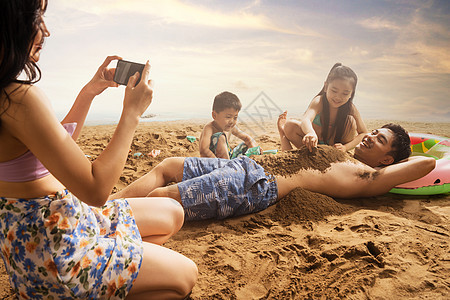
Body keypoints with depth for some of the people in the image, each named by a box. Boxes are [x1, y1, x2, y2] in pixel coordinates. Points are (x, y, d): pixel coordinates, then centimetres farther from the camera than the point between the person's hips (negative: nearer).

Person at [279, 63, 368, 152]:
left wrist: (345, 147, -27)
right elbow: (305, 120, -47)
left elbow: (364, 133, -10)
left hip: (334, 144, 2)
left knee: (351, 121, -24)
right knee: (290, 125, -27)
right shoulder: (319, 101, -26)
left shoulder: (351, 108, -18)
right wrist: (310, 132, -71)